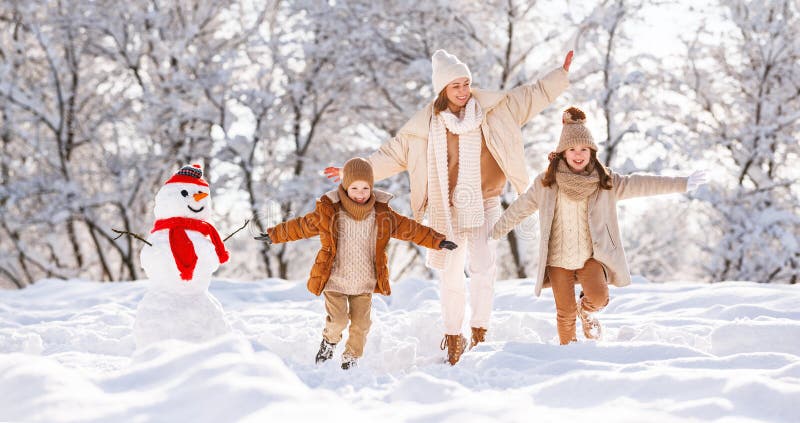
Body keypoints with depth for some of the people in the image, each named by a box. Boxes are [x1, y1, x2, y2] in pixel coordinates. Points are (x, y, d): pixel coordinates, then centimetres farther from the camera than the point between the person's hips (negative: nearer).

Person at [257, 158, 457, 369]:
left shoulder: (382, 213, -4)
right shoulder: (329, 210, -9)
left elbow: (408, 228, 0)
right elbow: (303, 225, 2)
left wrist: (437, 241, -3)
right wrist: (273, 236, 7)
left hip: (364, 282, 2)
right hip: (335, 280, -2)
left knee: (360, 323, 2)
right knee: (338, 320, -14)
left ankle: (351, 358, 24)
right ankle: (330, 340, 19)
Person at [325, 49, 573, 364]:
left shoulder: (493, 108, 0)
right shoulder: (426, 124, -3)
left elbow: (532, 96, 8)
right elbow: (393, 153, 4)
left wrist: (561, 74, 4)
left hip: (485, 205, 0)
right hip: (448, 208, 0)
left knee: (483, 266, -18)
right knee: (451, 276, 7)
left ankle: (479, 332, -7)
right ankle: (453, 337, 24)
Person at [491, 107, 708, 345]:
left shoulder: (605, 182, 1)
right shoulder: (546, 183, -1)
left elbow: (638, 184, -1)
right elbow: (520, 208, 6)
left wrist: (682, 184, -6)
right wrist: (494, 233, 9)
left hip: (591, 255, 0)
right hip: (558, 258, 0)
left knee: (598, 296, -21)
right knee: (565, 312, 1)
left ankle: (586, 311, 15)